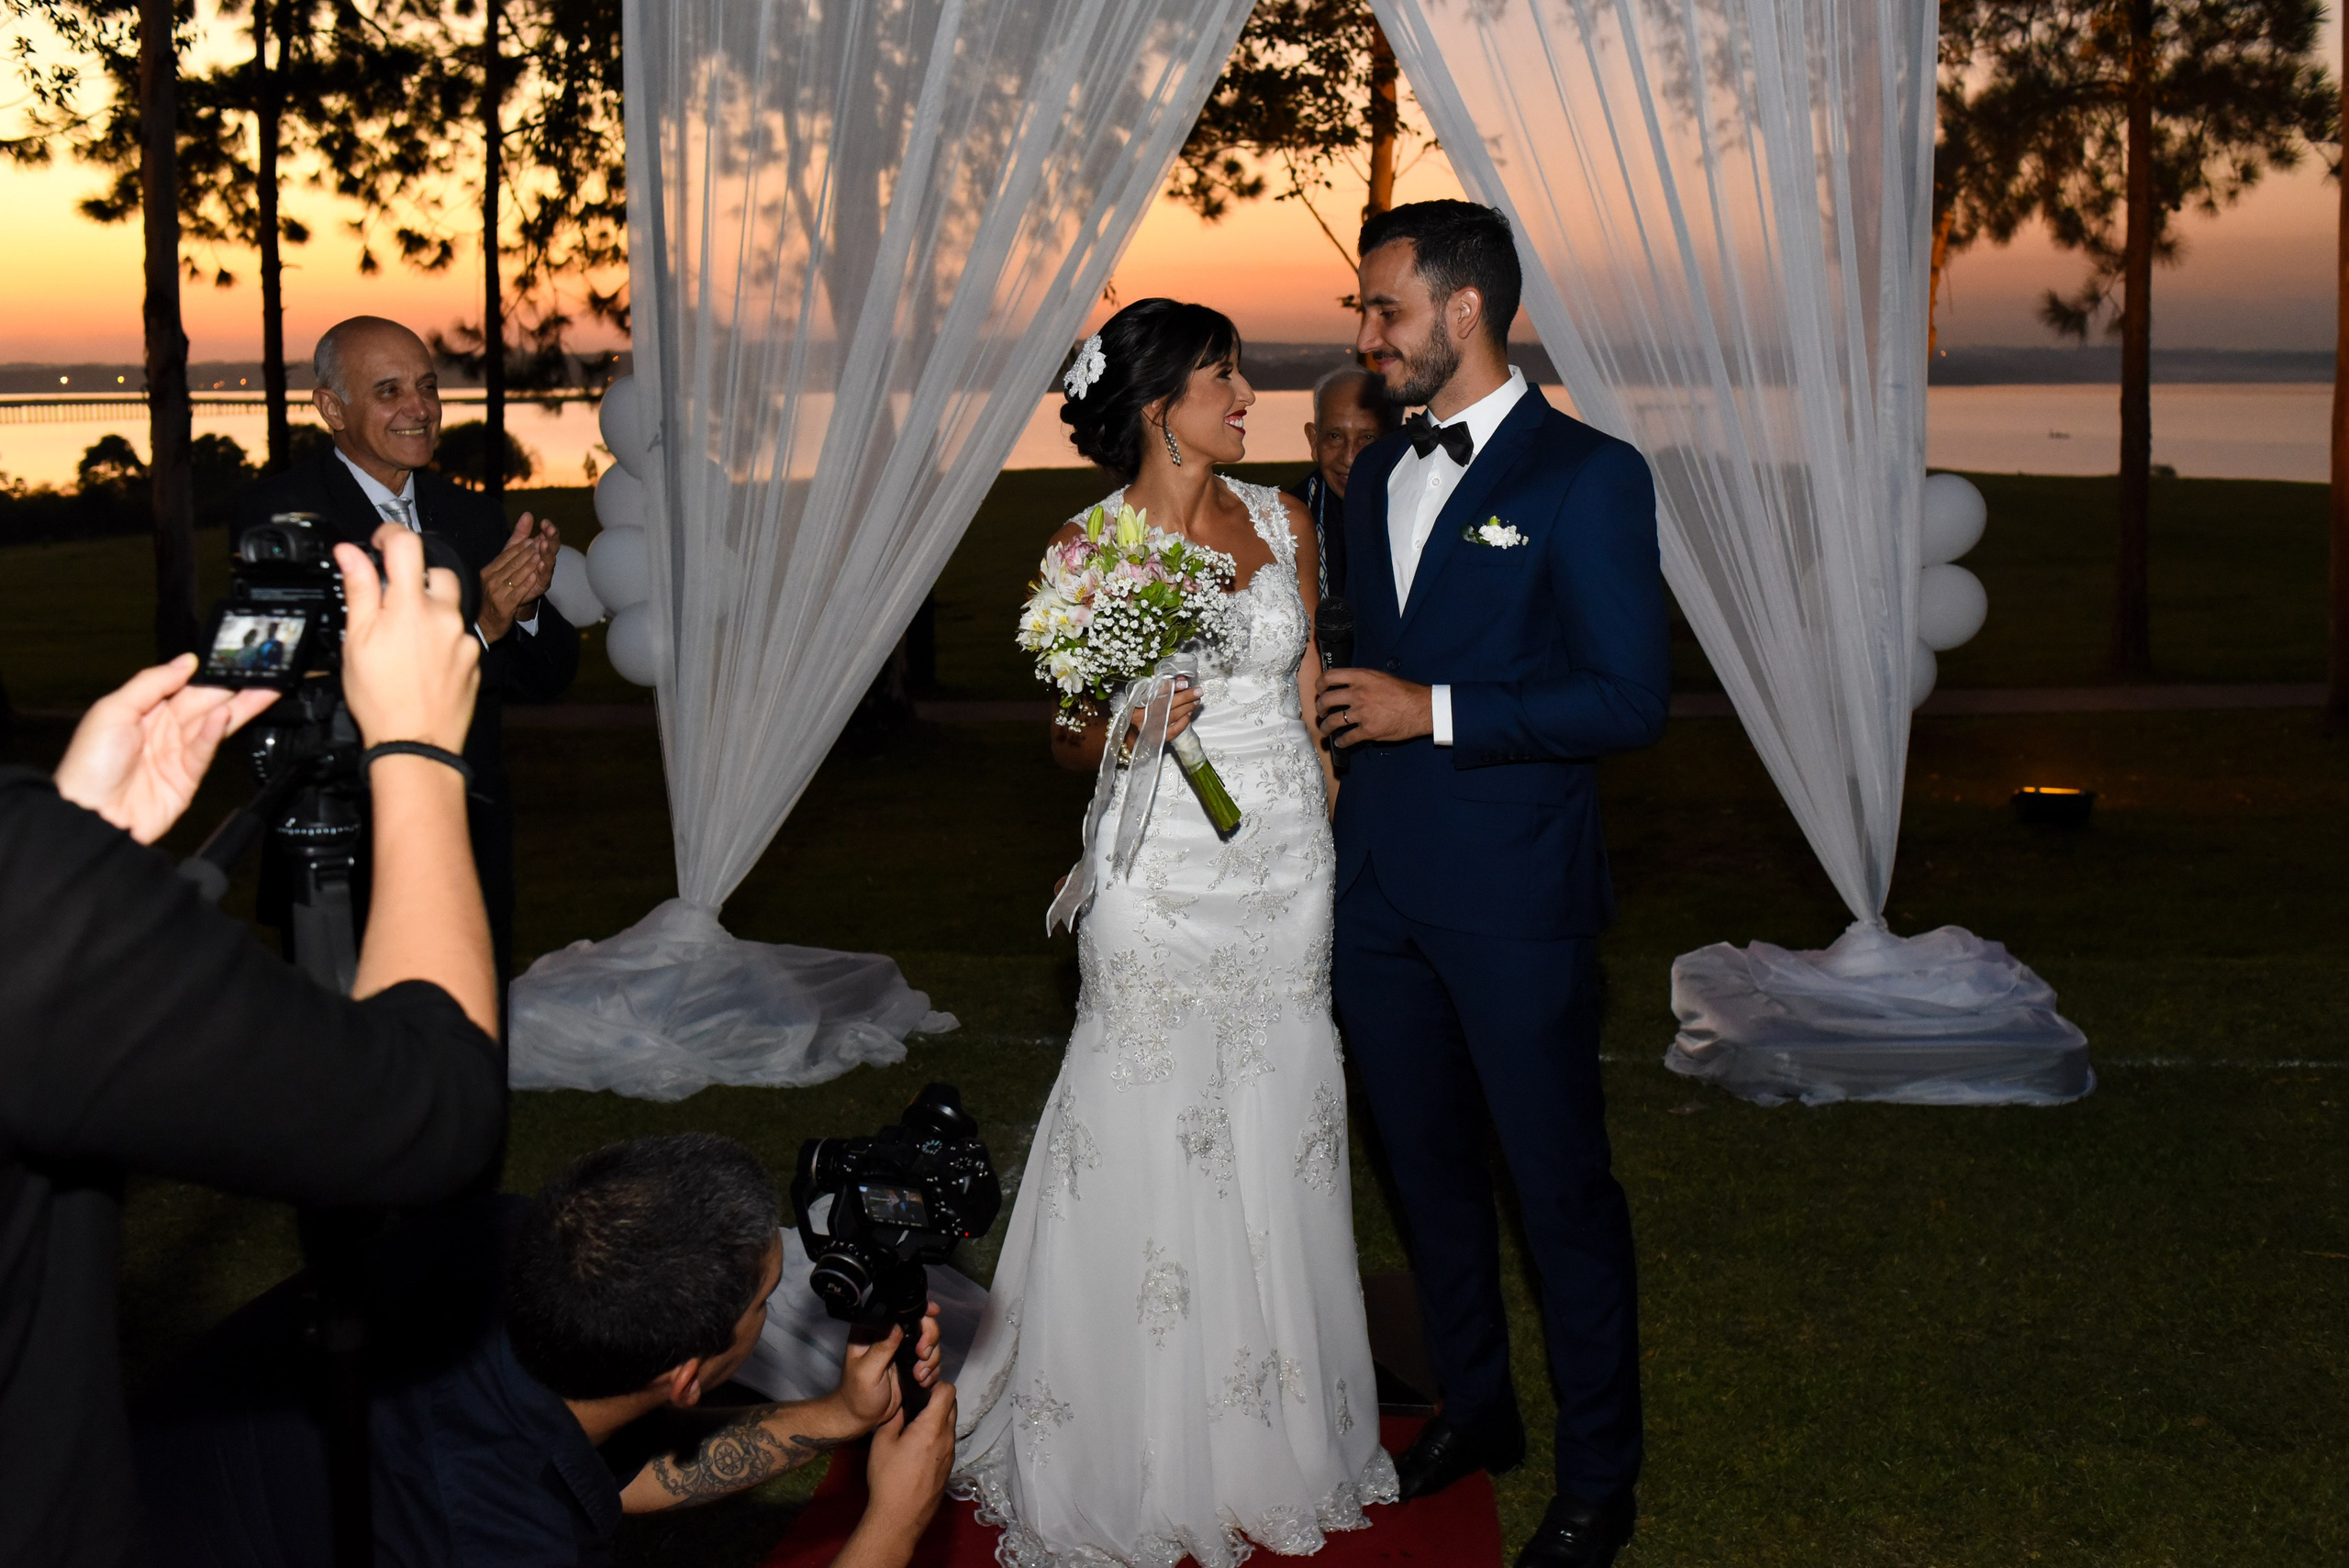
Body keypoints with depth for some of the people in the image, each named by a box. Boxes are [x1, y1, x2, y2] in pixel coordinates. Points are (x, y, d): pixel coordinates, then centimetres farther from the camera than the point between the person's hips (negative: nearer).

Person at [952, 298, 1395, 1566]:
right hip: (1163, 874, -4)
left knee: (1278, 1151, 10)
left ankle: (1276, 1442, 25)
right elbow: (1068, 743, 2)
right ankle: (1145, 1460, 15)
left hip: (1287, 861, 4)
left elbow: (1309, 693, 12)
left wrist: (1332, 843, 10)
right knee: (1153, 1153, 0)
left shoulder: (1280, 521, 6)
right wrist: (1124, 729, -20)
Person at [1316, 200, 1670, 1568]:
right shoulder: (1378, 473, 11)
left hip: (1514, 904, -7)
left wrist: (1433, 713, -18)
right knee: (1432, 1165, 19)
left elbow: (1633, 699, -16)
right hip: (1380, 891, 7)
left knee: (1562, 1190, 4)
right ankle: (1476, 1408, 38)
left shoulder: (1587, 476, -10)